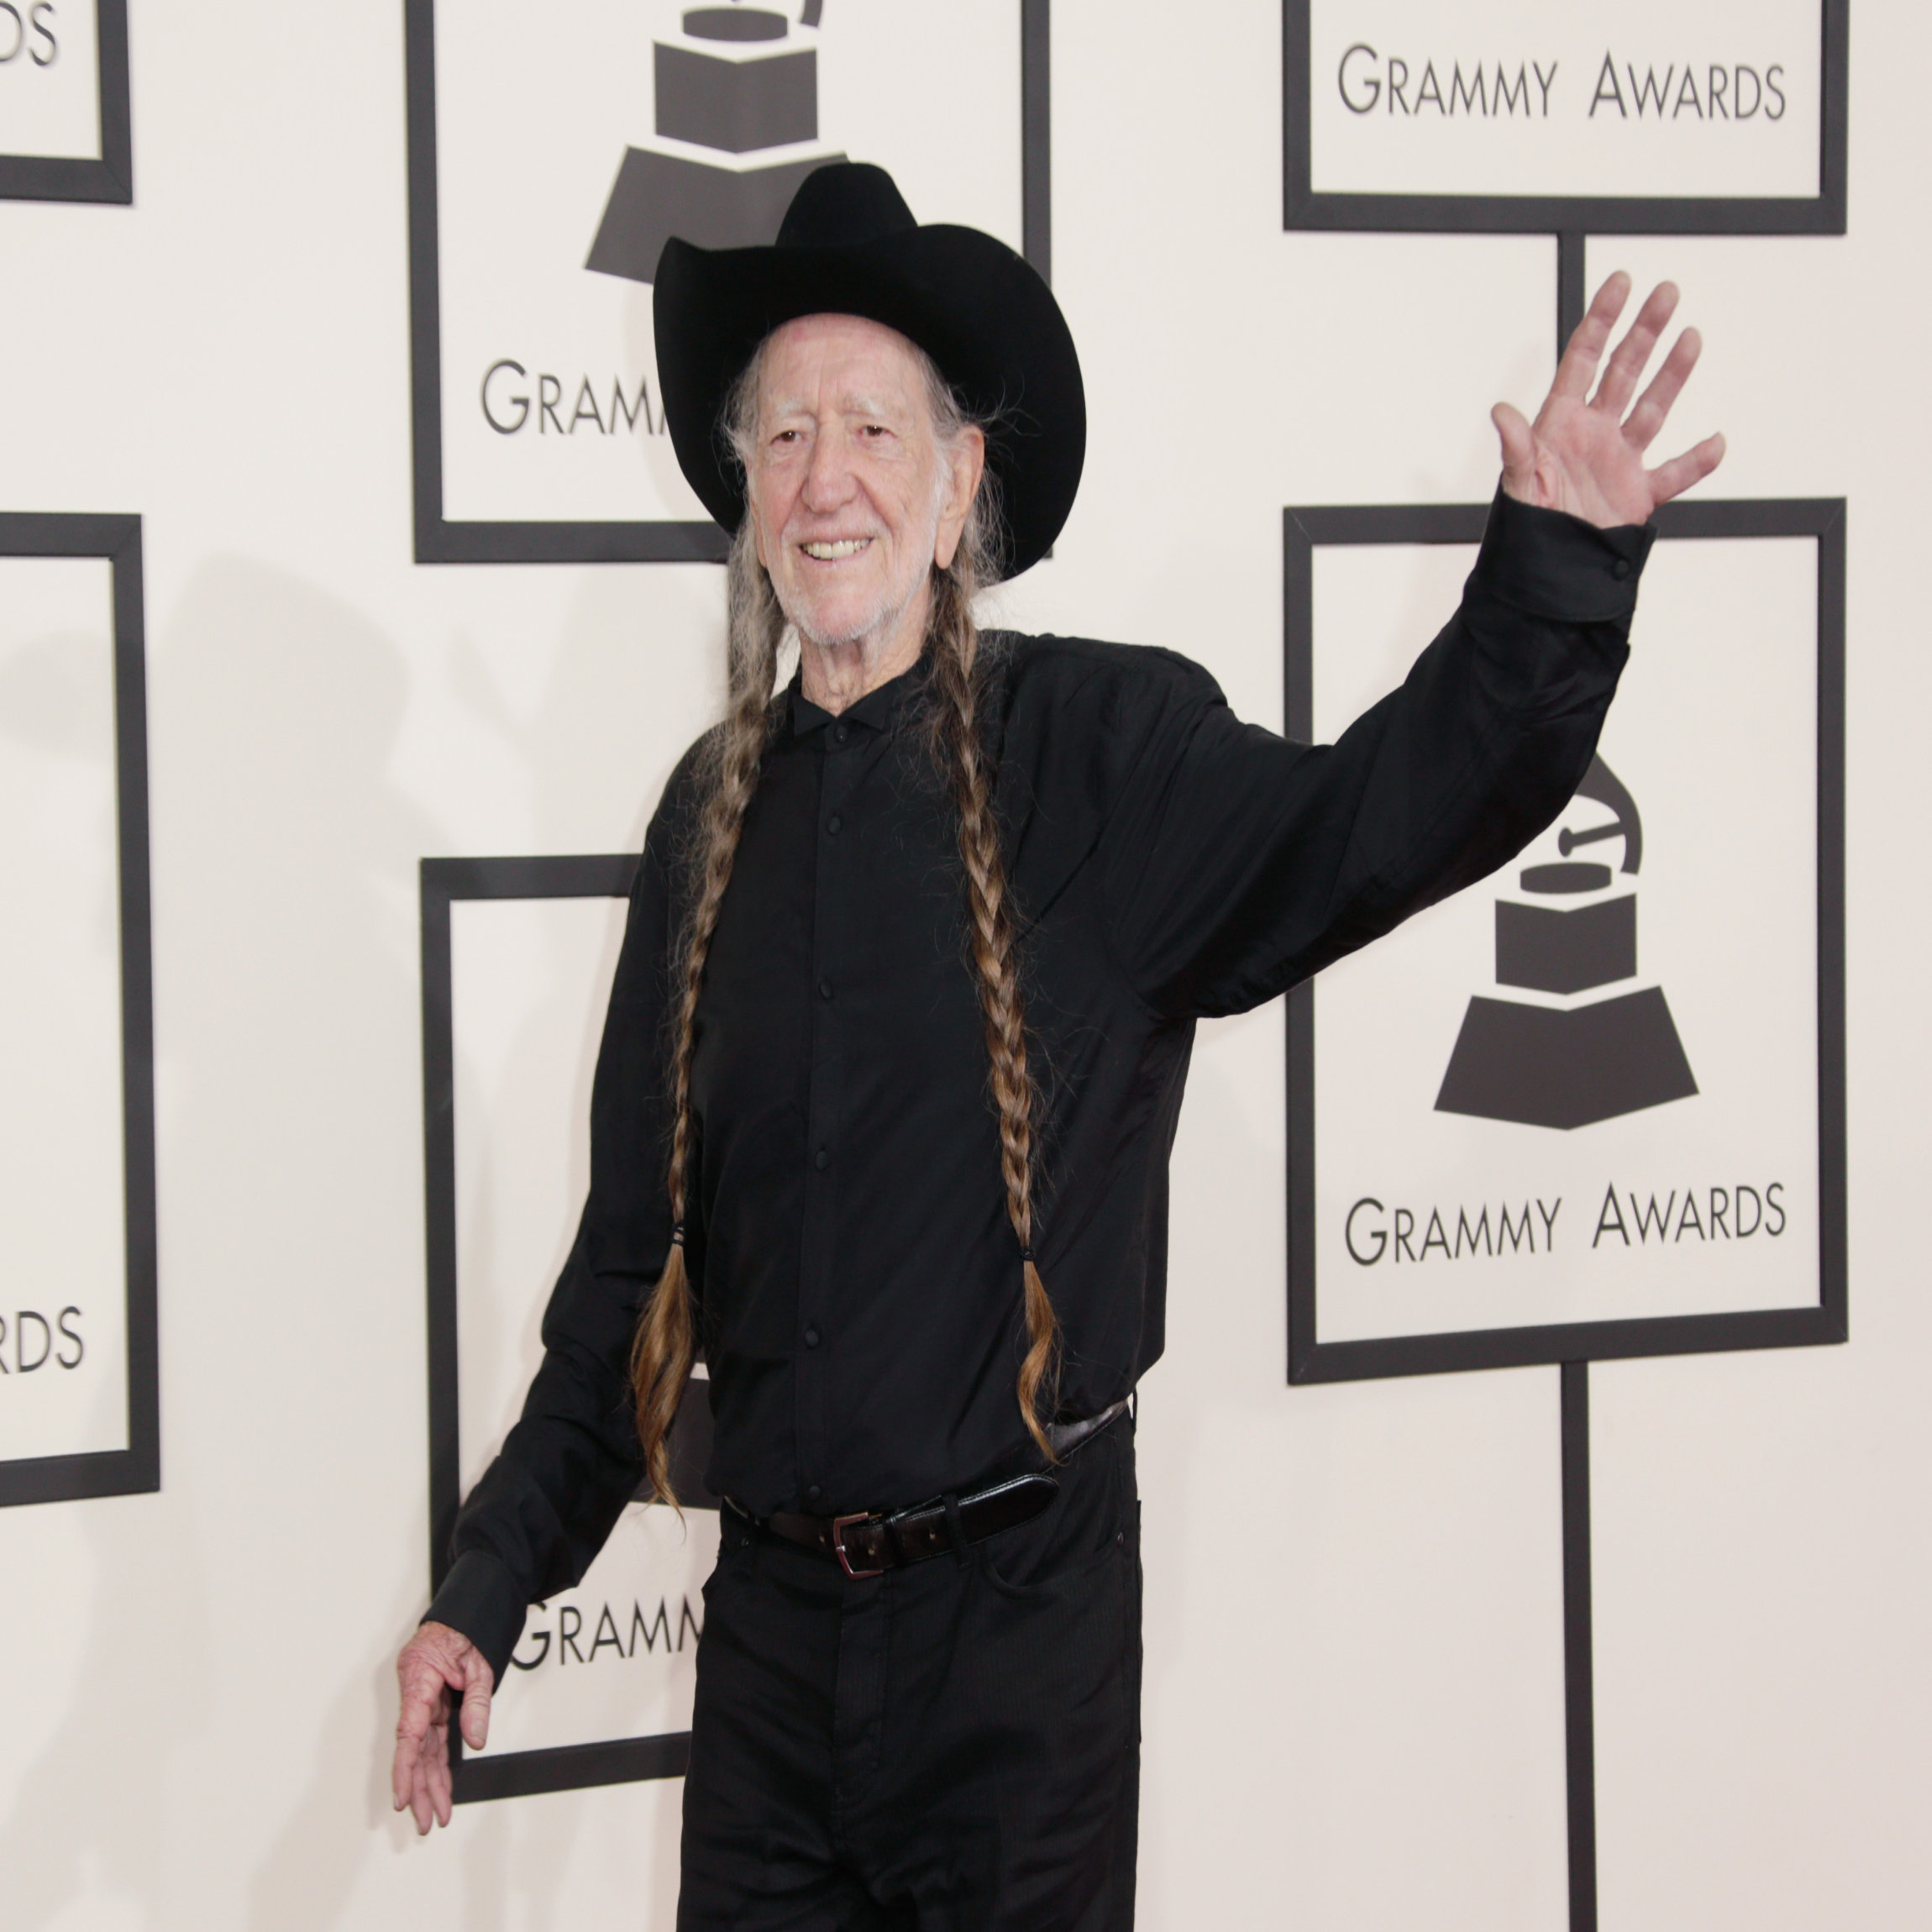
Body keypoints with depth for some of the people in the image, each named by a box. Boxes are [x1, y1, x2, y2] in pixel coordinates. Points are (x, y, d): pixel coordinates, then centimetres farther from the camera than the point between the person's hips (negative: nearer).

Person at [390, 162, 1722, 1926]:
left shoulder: (1099, 751, -5)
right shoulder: (716, 816, 6)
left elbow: (1382, 817, -22)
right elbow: (634, 1252, 11)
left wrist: (1561, 571, -37)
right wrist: (495, 1578, 10)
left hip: (1024, 1605, -3)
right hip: (772, 1607, 4)